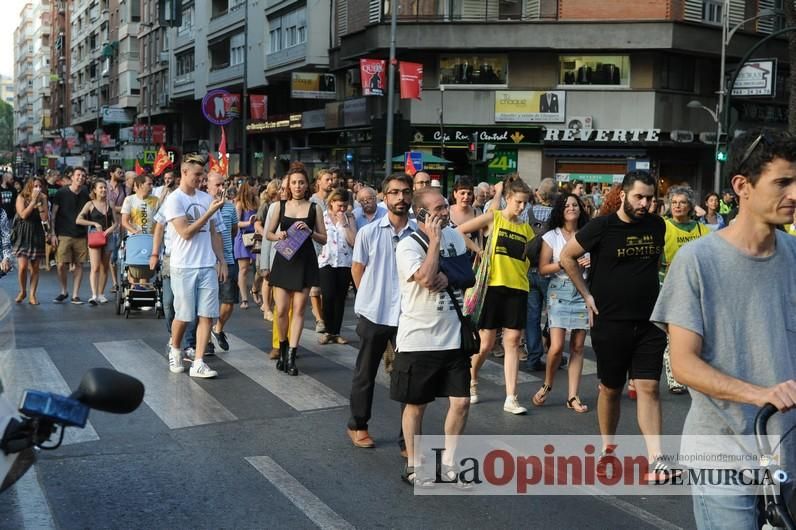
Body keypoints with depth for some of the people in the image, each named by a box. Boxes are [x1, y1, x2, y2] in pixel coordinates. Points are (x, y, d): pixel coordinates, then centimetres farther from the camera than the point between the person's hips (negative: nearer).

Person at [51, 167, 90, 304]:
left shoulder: (85, 195, 8)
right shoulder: (61, 193, 0)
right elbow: (53, 214, 2)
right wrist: (53, 233, -4)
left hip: (81, 235, 3)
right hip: (64, 235, -3)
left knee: (79, 265, 1)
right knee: (61, 265, -7)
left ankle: (75, 295, 9)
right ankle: (63, 292, 15)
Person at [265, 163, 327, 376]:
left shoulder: (314, 208, 3)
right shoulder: (280, 206, 6)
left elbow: (324, 239, 4)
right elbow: (268, 233, 12)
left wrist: (310, 231, -14)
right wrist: (277, 235, -10)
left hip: (305, 261, -1)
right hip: (283, 260, 1)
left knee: (299, 309, -1)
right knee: (281, 310, -1)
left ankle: (291, 356, 3)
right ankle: (283, 345, 26)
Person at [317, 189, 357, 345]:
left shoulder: (349, 218, 6)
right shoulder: (322, 216, 4)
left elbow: (354, 242, -4)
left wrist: (344, 223, -9)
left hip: (345, 262, 2)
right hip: (326, 261, -2)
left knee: (340, 298, 5)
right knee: (328, 297, -12)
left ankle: (336, 332, 15)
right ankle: (328, 331, 4)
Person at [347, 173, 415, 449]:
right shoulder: (368, 233, -5)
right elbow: (357, 269, 6)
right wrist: (372, 297, 8)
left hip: (408, 315, 1)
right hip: (374, 314, 0)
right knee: (365, 373, 13)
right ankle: (357, 425, 30)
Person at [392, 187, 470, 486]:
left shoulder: (454, 236, 7)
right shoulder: (408, 246, -13)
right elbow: (426, 278, -27)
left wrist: (449, 275, -10)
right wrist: (435, 241, -18)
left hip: (453, 337, 5)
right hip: (418, 340, -5)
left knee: (461, 401, 5)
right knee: (416, 405, 8)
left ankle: (448, 463, 22)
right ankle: (413, 465, 24)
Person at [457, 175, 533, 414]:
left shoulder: (526, 228, 13)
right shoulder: (493, 218, 0)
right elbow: (458, 232, -6)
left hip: (517, 288, 4)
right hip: (494, 285, -3)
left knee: (512, 341, -1)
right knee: (486, 343, 2)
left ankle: (511, 398, 1)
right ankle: (471, 381, 29)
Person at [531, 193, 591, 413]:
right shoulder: (552, 237, 4)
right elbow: (543, 269, -1)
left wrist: (592, 263, -6)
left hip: (583, 291, 2)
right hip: (560, 291, -2)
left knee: (578, 346, 3)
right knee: (557, 346, -10)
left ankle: (573, 396, 10)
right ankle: (547, 386, 16)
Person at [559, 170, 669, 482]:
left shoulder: (657, 226, 4)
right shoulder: (602, 227, -9)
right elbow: (567, 256, 0)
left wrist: (650, 292, 11)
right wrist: (587, 295, -3)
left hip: (648, 322, 2)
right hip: (610, 322, -2)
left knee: (648, 387, -5)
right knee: (610, 388, 10)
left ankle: (655, 460, -6)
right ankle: (607, 447, 29)